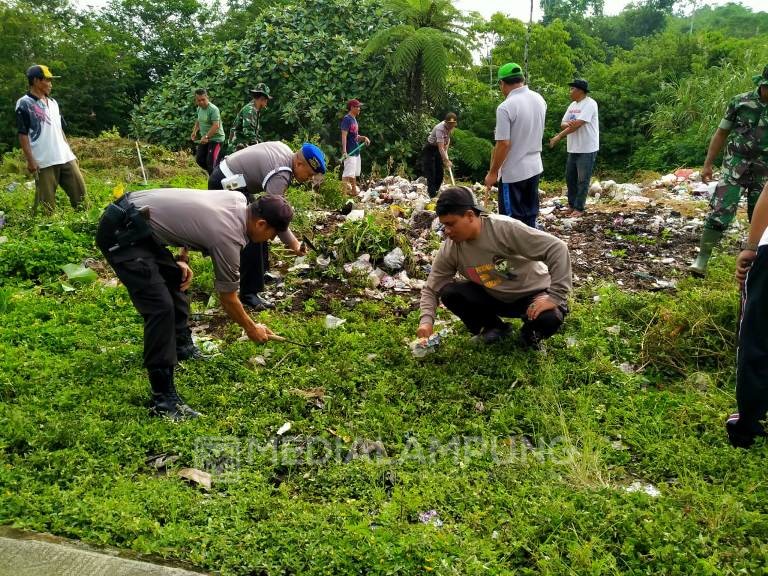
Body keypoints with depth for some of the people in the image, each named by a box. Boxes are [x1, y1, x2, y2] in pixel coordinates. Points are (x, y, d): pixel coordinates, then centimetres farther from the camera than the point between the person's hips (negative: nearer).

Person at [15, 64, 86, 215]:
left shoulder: (53, 102, 17)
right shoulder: (24, 104, -4)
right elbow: (22, 134, -8)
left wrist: (70, 152, 18)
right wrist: (30, 160, -14)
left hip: (65, 158, 7)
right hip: (44, 162, -7)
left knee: (79, 191, 8)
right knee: (46, 203, -3)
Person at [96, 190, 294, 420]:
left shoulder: (237, 199, 4)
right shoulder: (229, 237, -18)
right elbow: (227, 298, -4)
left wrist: (182, 259, 13)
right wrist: (251, 328, 12)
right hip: (120, 232, -10)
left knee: (175, 279, 23)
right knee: (161, 307, -17)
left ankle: (181, 347, 43)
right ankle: (163, 399, -13)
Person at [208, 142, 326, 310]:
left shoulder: (285, 150, 2)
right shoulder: (280, 176, -27)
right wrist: (294, 244, -24)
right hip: (225, 187, -11)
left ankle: (260, 272, 33)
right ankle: (249, 293, -10)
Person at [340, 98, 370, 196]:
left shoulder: (354, 119, 16)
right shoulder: (347, 119, -12)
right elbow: (344, 135, -20)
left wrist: (364, 138, 7)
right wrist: (344, 151, -28)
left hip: (356, 151, 10)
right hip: (349, 152, -10)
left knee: (354, 174, 16)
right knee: (348, 174, -14)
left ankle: (354, 192, 26)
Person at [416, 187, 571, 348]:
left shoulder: (505, 228, -30)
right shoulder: (449, 249, -15)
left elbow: (557, 248, -30)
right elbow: (431, 288, -8)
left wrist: (555, 296, -33)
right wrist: (426, 320, -27)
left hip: (531, 293, -4)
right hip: (494, 297, 4)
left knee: (549, 319, -36)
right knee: (449, 292, -19)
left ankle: (530, 331, 2)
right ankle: (494, 328, 5)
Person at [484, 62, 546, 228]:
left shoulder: (505, 107, -20)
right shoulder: (539, 100, 4)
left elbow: (503, 144, -20)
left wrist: (492, 172, -12)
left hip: (513, 173, -7)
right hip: (534, 167, 7)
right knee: (530, 216, 16)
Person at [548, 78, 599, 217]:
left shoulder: (589, 104, -14)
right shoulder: (572, 105, 14)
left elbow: (578, 124, -22)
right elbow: (563, 124, 10)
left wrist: (558, 137, -20)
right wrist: (568, 124, -16)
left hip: (587, 149, -9)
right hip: (573, 149, 9)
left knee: (582, 180, -1)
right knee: (570, 177, 13)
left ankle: (579, 208, 6)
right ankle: (572, 205, 25)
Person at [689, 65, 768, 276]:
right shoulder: (740, 102, -3)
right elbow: (721, 133, 4)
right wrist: (708, 164, 1)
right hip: (735, 168, -2)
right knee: (720, 211, -10)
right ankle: (702, 259, -5)